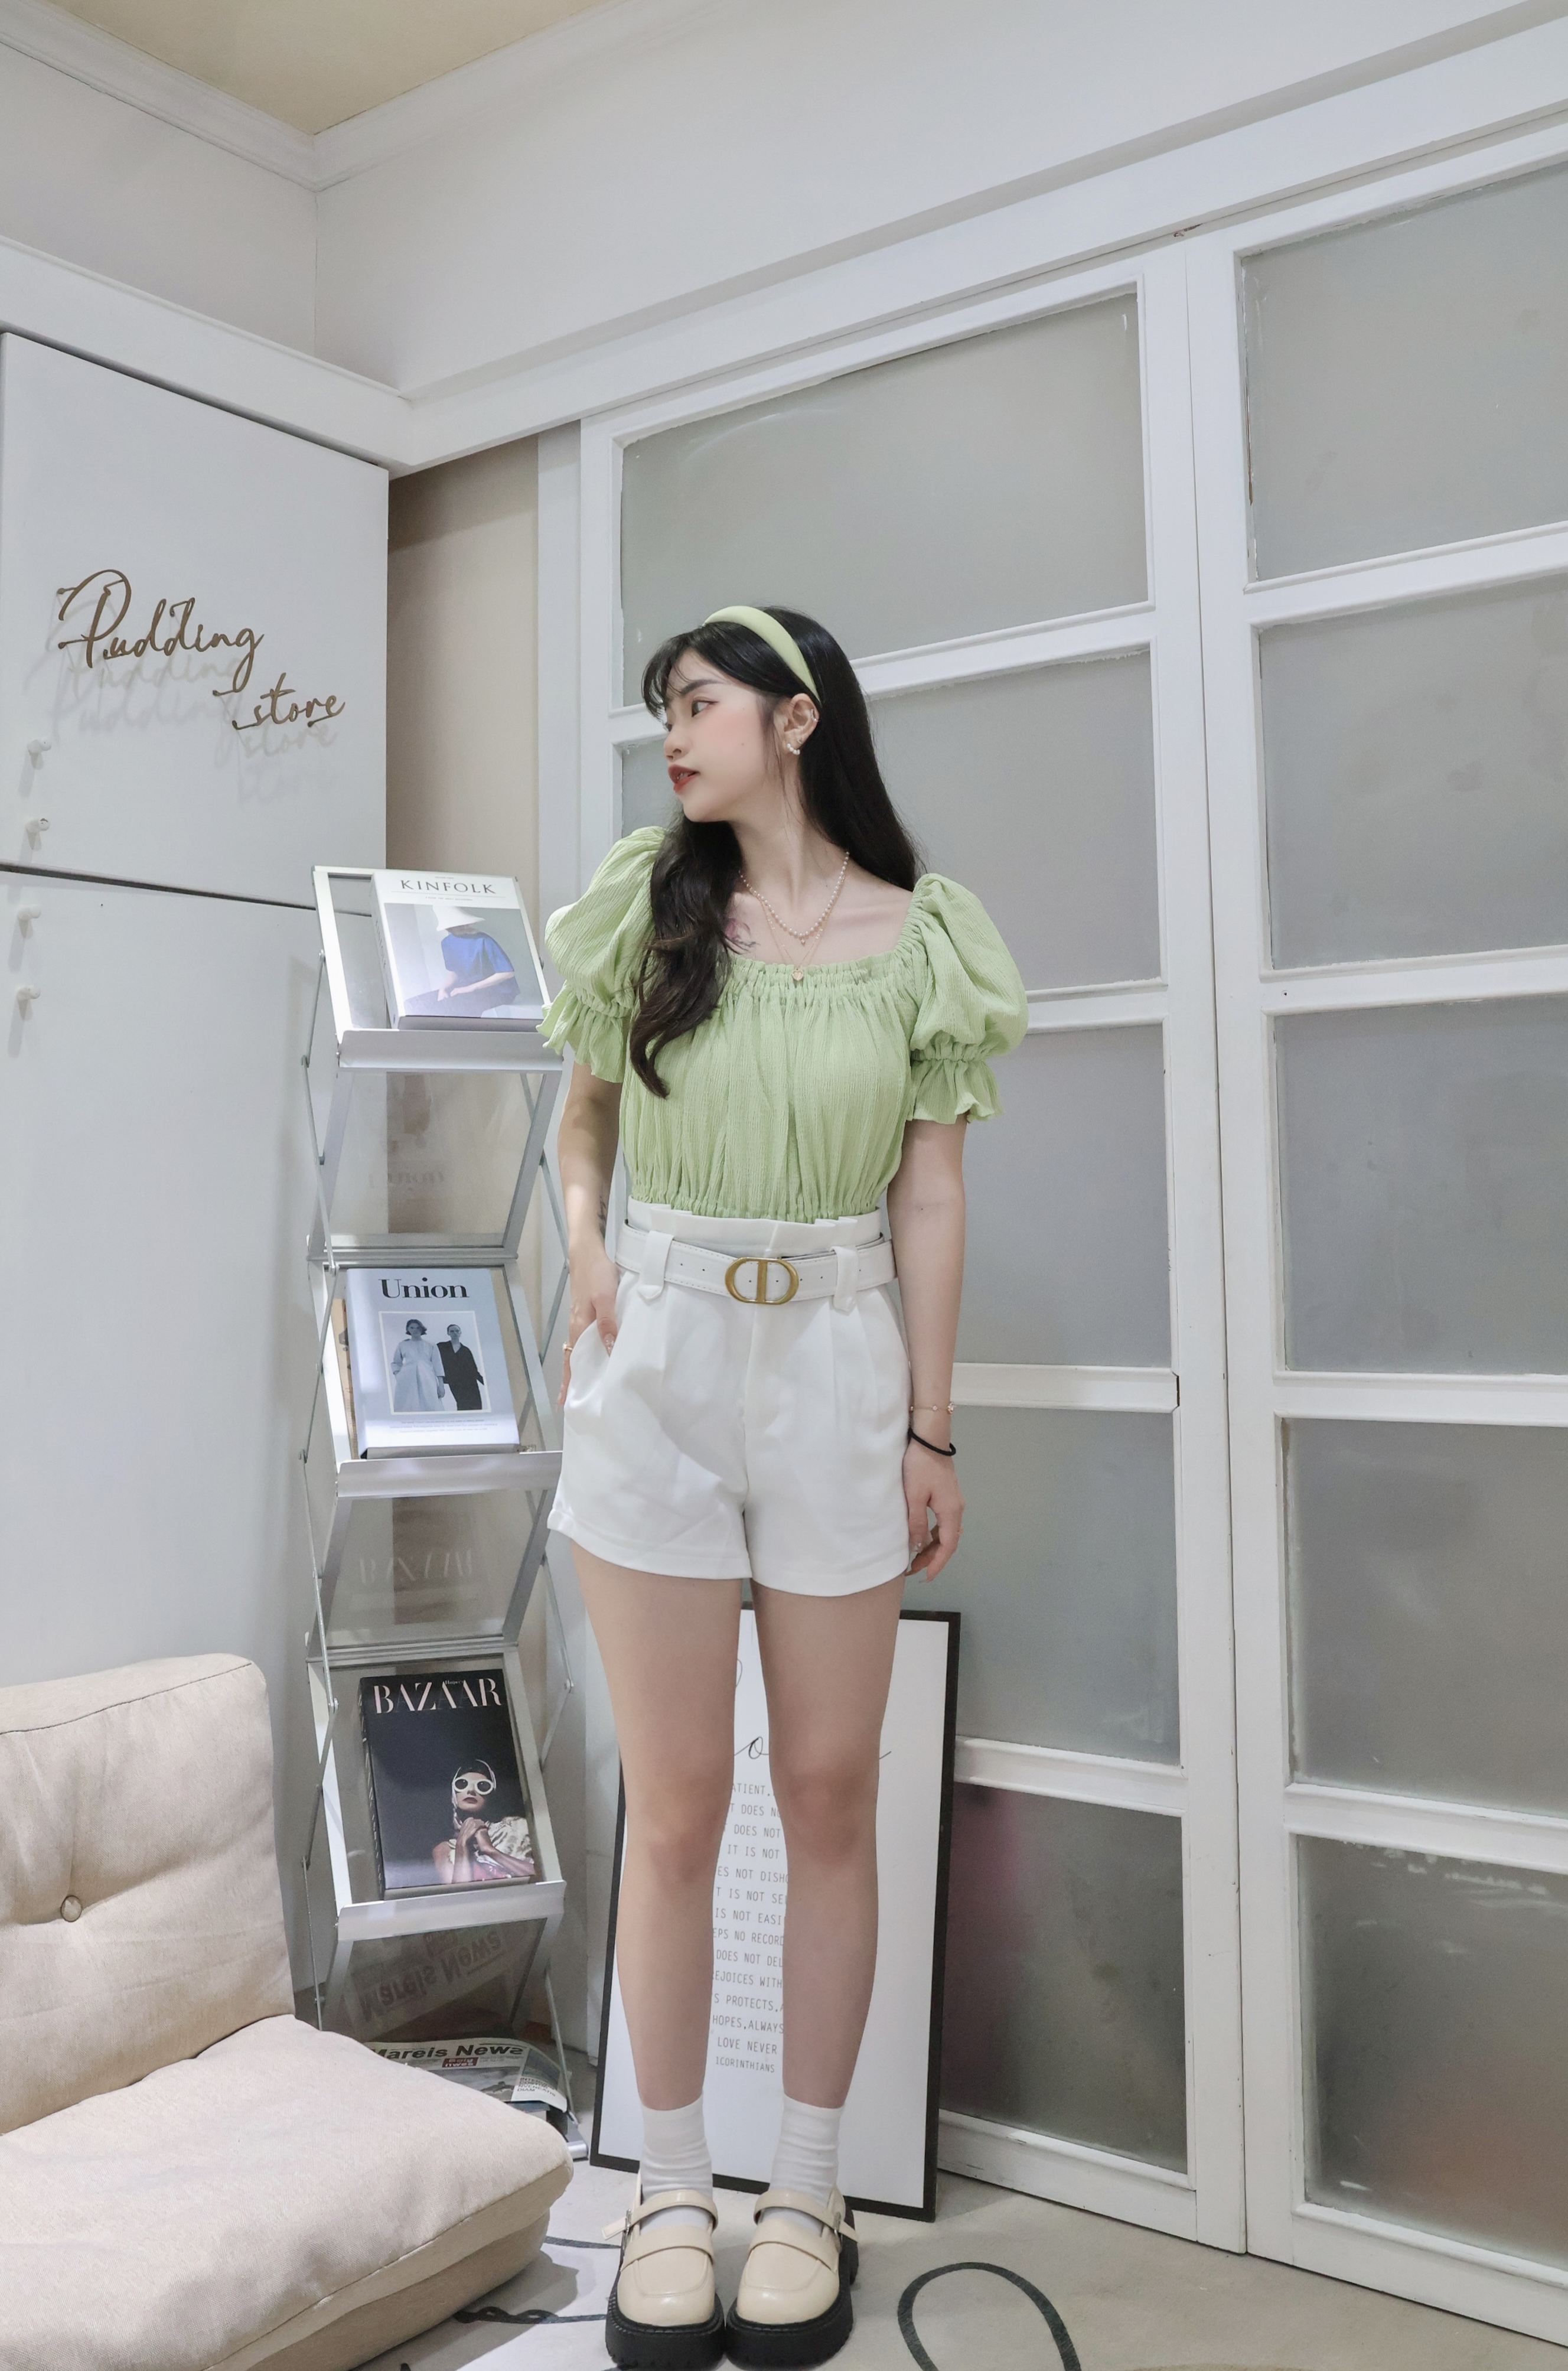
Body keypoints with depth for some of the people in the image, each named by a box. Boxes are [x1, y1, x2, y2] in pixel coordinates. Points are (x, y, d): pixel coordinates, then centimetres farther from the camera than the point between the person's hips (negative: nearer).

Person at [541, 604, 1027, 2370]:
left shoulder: (920, 935, 1)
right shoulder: (645, 909, 6)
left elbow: (930, 1198, 1)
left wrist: (931, 1431, -1)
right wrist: (583, 1243, 0)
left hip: (836, 1375, -1)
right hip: (657, 1369, 1)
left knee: (828, 1796, 7)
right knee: (675, 1807, 5)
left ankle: (806, 2190, 24)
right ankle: (671, 2191, 22)